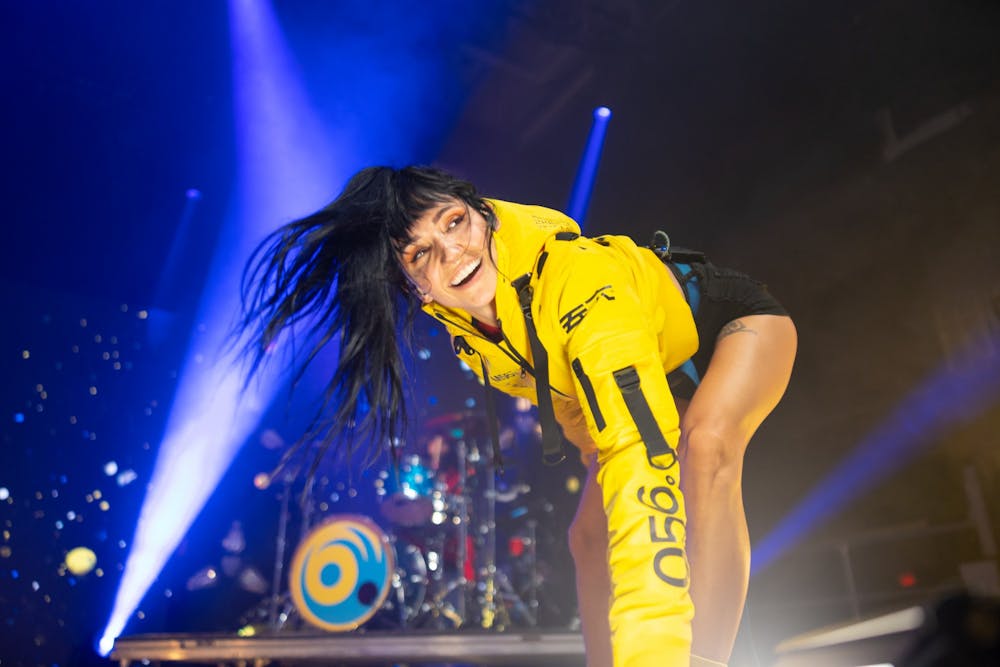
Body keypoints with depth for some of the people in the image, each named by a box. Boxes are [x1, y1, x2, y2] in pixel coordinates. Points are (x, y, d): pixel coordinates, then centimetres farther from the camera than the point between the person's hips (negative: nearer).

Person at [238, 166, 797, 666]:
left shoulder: (577, 284, -43)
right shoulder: (460, 313, -20)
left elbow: (642, 459, -52)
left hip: (738, 323, -5)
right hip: (663, 367, 6)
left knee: (706, 443, -38)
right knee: (591, 536, -2)